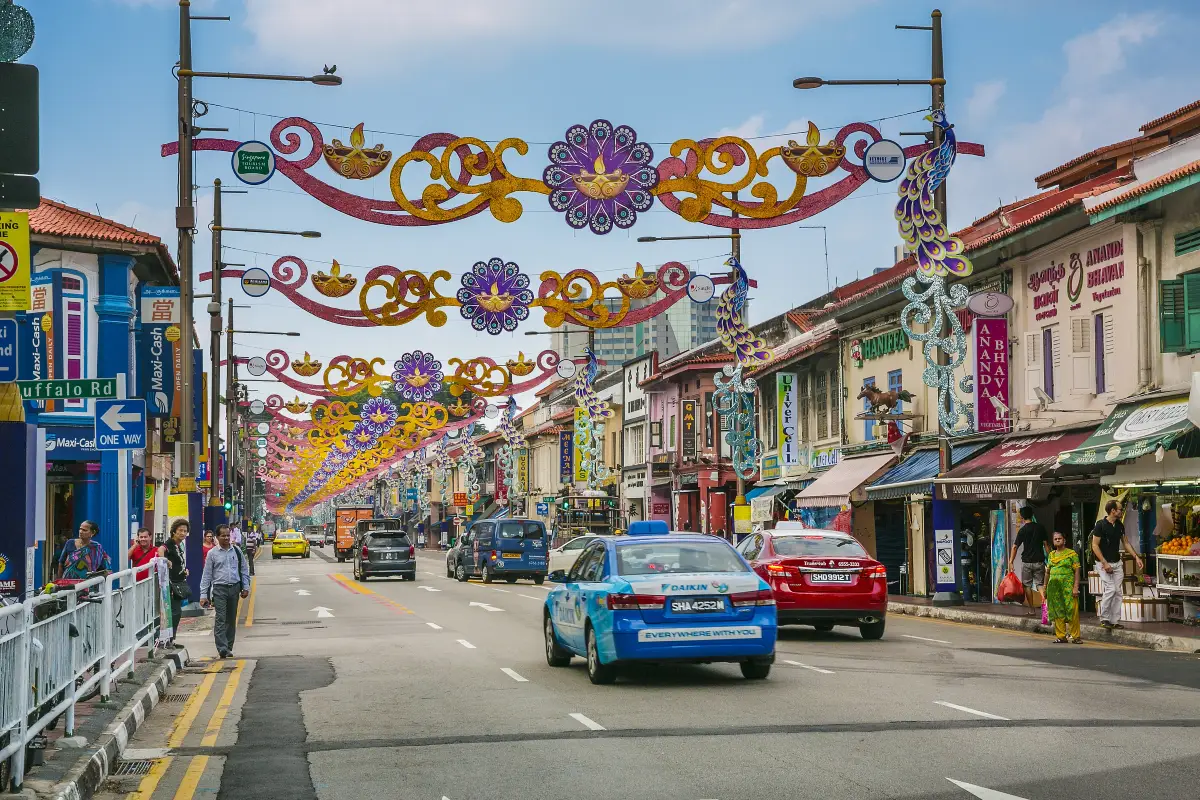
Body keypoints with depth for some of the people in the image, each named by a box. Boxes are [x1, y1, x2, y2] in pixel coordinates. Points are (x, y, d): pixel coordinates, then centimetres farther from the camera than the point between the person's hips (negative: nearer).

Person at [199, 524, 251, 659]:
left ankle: (229, 647, 18)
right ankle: (222, 648, -17)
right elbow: (206, 575, 2)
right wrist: (203, 595, -2)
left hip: (234, 587, 3)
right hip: (219, 588, -3)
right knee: (221, 619, -12)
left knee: (231, 619, 9)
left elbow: (244, 569, 14)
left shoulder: (236, 551, 8)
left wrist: (246, 587, 7)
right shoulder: (212, 553, 1)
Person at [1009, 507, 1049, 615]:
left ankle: (1032, 608, 10)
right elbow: (1046, 544, 2)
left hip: (1026, 561, -2)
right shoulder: (1040, 527, 1)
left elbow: (1015, 547, -8)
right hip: (1039, 561, 2)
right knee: (1040, 583, 6)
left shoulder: (1022, 530, -6)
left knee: (1027, 585, 9)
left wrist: (1011, 562, -6)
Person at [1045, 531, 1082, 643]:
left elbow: (1077, 571, -3)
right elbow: (1048, 572, 21)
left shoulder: (1071, 554, 1)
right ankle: (1061, 636, 10)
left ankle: (1075, 636, -3)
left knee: (1072, 611, -8)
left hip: (1068, 585, -5)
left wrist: (1076, 587, -12)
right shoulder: (1051, 555, 17)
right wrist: (1045, 588, 18)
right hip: (1054, 586, 5)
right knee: (1057, 612, 5)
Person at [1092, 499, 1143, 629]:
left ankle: (1115, 620, 8)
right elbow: (1095, 545, -13)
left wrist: (1136, 557, 6)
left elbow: (1126, 542, 17)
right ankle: (1104, 618, 0)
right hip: (1105, 563, -7)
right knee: (1110, 589, -14)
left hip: (1117, 563, 7)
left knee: (1117, 592, 4)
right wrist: (1105, 563, -18)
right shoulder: (1100, 525, -13)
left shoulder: (1120, 525, 8)